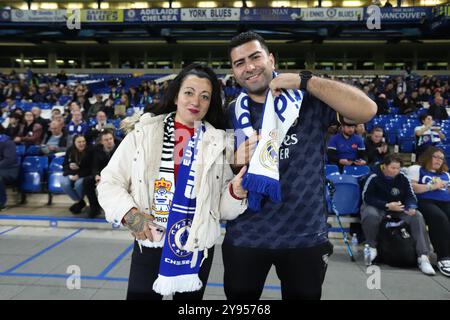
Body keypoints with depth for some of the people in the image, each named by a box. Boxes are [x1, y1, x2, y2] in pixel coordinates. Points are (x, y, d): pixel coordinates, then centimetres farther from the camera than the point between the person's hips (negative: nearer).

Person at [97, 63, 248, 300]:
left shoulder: (218, 144, -2)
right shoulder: (144, 133, -4)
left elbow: (223, 208, 0)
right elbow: (109, 182, -1)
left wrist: (236, 192, -20)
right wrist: (129, 213, -17)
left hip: (197, 250, 1)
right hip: (149, 245, -1)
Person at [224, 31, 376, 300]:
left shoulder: (309, 100, -5)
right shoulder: (232, 114, 3)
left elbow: (367, 110, -19)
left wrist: (304, 80, -20)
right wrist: (237, 164, -16)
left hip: (305, 235, -1)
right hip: (245, 235, 2)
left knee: (304, 296, 18)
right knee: (240, 297, 18)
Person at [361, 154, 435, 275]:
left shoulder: (403, 178, -2)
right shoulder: (374, 177, -15)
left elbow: (411, 196, 4)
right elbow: (366, 197, -17)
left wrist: (411, 207, -21)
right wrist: (387, 206, -27)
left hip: (398, 207, 4)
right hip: (377, 206, -4)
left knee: (417, 216, -22)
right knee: (370, 215, -38)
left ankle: (423, 256, -22)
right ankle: (371, 247, -12)